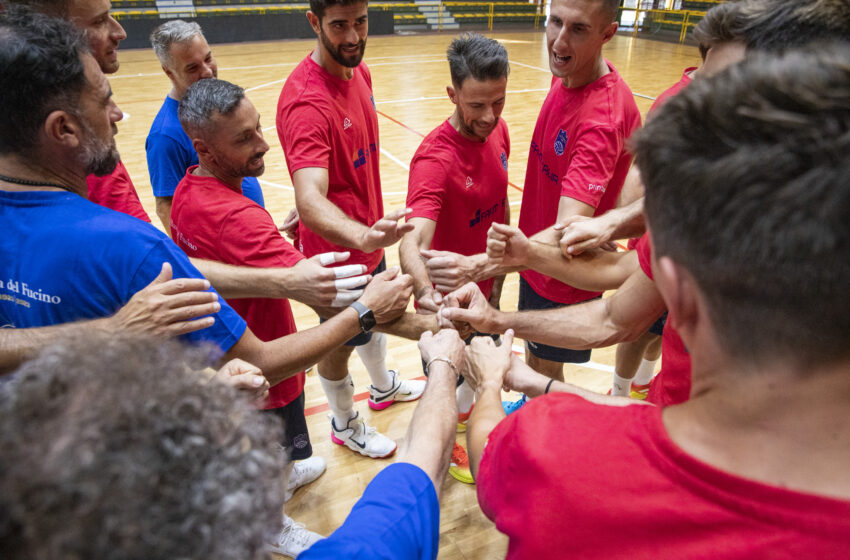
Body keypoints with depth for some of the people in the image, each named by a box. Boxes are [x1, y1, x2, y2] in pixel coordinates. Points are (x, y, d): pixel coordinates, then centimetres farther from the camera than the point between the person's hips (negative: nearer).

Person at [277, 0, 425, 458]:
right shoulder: (306, 100, -29)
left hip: (367, 235, 8)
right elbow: (309, 198, -42)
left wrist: (373, 229, 9)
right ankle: (344, 424, 41)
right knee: (340, 343, 14)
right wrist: (362, 235, -60)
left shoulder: (359, 71, 0)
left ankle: (383, 387, 56)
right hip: (335, 249, -8)